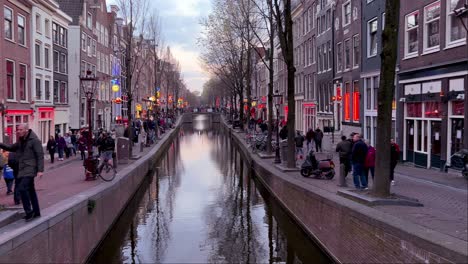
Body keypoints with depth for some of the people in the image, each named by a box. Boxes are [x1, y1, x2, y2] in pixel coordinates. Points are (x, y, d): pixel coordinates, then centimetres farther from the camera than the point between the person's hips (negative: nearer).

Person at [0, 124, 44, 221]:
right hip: (23, 169, 9)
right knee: (30, 190, 13)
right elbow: (11, 148, 24)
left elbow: (40, 155, -15)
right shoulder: (21, 141, 13)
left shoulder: (35, 140, -12)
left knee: (22, 188, -20)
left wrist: (40, 170, -21)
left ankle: (29, 211, -10)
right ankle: (36, 212, 21)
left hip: (30, 168, -9)